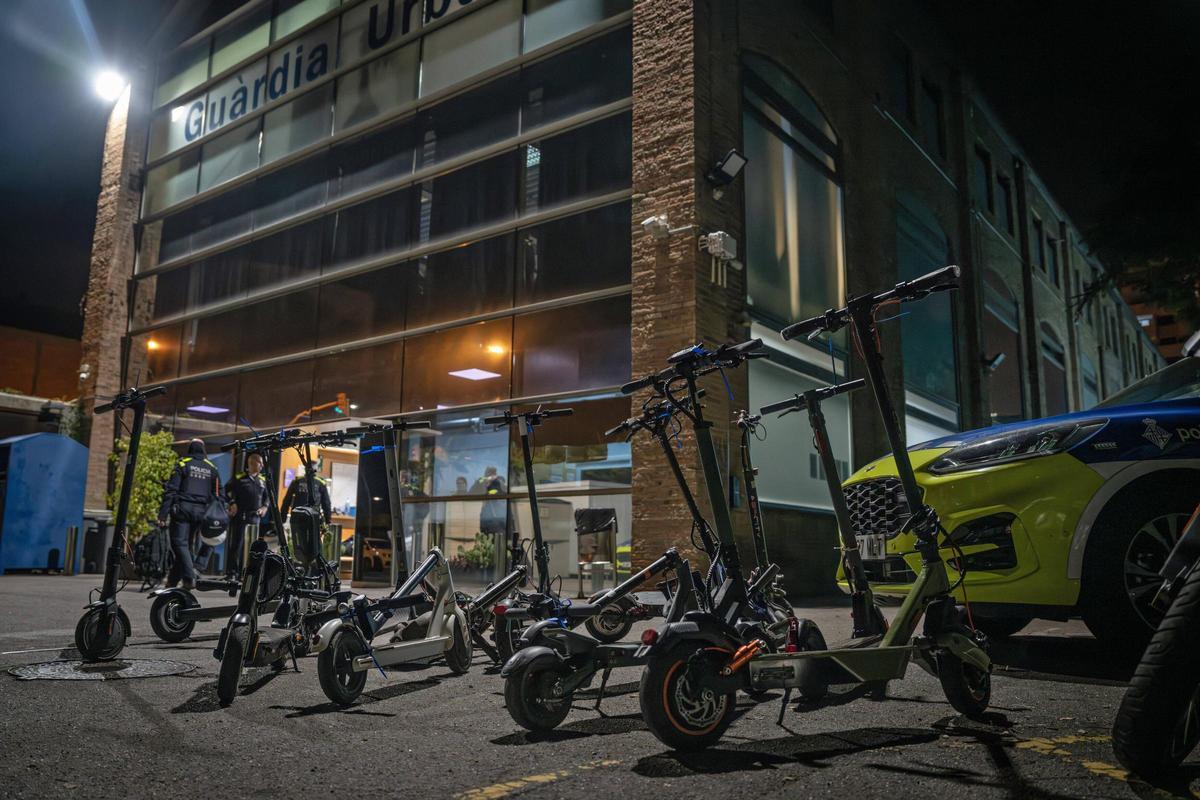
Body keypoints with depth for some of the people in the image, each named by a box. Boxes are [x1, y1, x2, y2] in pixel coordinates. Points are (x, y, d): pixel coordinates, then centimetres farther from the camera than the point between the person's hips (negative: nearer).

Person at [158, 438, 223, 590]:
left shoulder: (182, 464, 3)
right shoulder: (212, 468, 14)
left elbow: (170, 490, -4)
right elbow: (217, 495, 11)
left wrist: (163, 515, -6)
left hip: (183, 509, -4)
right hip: (202, 512, 4)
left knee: (180, 543, -3)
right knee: (186, 544, 12)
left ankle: (189, 578, -18)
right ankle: (173, 580, 12)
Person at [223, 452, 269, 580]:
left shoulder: (262, 480, 14)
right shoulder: (239, 478, -2)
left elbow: (266, 496, 24)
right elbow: (227, 490, -1)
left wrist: (264, 507, 10)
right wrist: (232, 503, -9)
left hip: (255, 517, 5)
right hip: (240, 515, -5)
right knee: (236, 544, -3)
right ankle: (232, 572, 2)